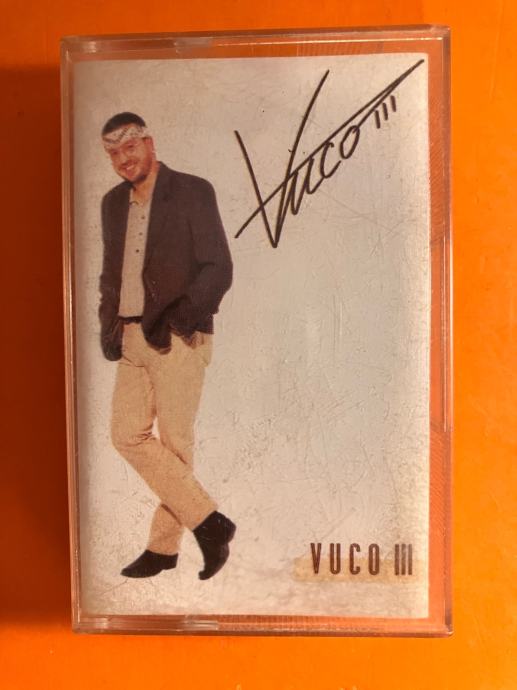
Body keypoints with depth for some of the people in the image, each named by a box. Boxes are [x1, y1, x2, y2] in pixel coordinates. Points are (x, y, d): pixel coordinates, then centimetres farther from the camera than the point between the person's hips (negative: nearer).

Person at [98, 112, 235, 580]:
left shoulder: (193, 192, -2)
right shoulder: (113, 203, 17)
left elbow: (218, 268, -8)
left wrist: (182, 310, -20)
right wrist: (108, 323, 7)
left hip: (177, 338, -7)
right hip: (131, 339, 7)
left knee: (174, 442, -2)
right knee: (127, 435, 3)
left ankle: (165, 545, 19)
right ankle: (209, 522, 15)